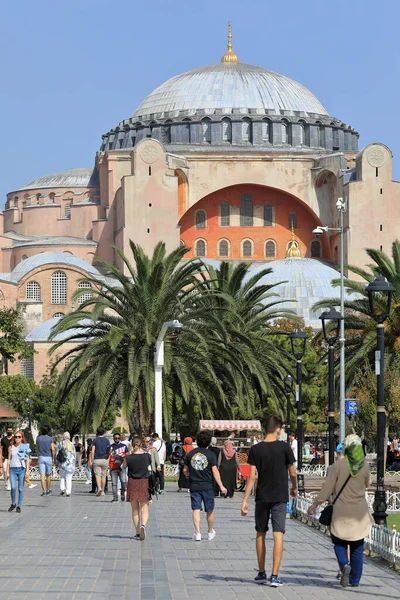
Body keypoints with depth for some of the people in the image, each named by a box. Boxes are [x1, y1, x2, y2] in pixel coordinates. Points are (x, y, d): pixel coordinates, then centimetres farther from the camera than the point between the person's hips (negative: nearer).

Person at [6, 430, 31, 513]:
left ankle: (19, 506, 8)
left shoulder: (25, 447, 4)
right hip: (13, 469, 1)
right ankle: (13, 504, 7)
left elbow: (27, 459, 3)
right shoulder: (11, 447, 9)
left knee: (21, 489, -1)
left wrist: (27, 471, -5)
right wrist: (7, 471, 6)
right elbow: (9, 459, 10)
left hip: (21, 469, -1)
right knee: (13, 487, -13)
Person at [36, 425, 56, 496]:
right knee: (48, 475, 13)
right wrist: (53, 458, 2)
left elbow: (37, 448, 14)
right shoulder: (50, 438, -3)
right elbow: (53, 449, -5)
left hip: (41, 458, 0)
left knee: (42, 475, -4)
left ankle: (44, 491, -12)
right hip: (48, 457, 0)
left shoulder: (38, 438, 3)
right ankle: (48, 490, 21)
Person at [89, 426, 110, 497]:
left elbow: (92, 451, -6)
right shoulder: (106, 440, 4)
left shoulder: (95, 440, -1)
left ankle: (99, 488, -26)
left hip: (96, 460, -2)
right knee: (103, 476, 10)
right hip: (104, 459, 2)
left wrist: (91, 461, -4)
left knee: (97, 475, -3)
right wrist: (108, 460, 7)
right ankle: (102, 491, 13)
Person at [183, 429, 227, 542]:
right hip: (207, 486, -1)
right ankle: (211, 532, 26)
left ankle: (197, 533, -10)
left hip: (194, 486, 2)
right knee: (209, 510, 13)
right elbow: (215, 471, -10)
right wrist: (221, 486, -7)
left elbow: (185, 470, 8)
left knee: (196, 510, 1)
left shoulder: (191, 453, 2)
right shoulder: (211, 454, -7)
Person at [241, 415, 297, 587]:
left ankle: (261, 573, 22)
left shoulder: (256, 449, -4)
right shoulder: (284, 447, -7)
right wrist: (294, 488, 22)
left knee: (260, 534, 15)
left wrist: (245, 500, -3)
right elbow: (292, 472, 2)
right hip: (280, 497, -2)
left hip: (262, 497, 2)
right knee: (278, 535, -2)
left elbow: (252, 476, -6)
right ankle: (275, 576, -8)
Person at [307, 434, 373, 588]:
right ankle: (355, 580, 12)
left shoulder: (339, 465, -11)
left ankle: (344, 564, -14)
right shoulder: (365, 466, -5)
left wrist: (315, 504, 0)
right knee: (357, 547, 11)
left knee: (338, 541, 14)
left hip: (341, 511, -2)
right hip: (359, 512, 2)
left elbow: (327, 488, -9)